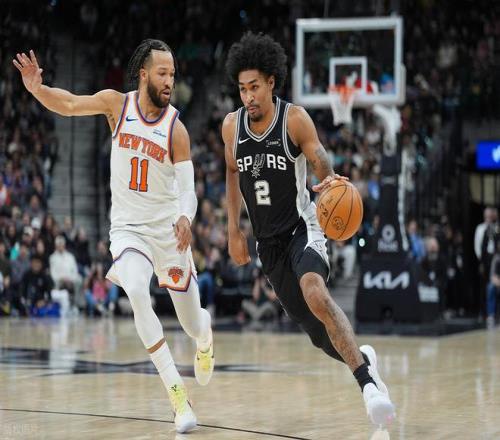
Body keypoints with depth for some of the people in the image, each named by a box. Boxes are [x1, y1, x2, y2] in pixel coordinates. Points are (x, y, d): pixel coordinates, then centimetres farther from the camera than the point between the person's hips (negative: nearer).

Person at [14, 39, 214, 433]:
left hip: (168, 230, 0)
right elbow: (68, 105, -1)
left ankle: (205, 331, 50)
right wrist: (37, 88, -22)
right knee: (137, 293, -30)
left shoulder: (176, 128, -11)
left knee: (192, 324, 7)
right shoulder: (116, 104, -6)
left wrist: (185, 217, -37)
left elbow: (188, 190, -16)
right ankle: (178, 395, -24)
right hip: (128, 227, 0)